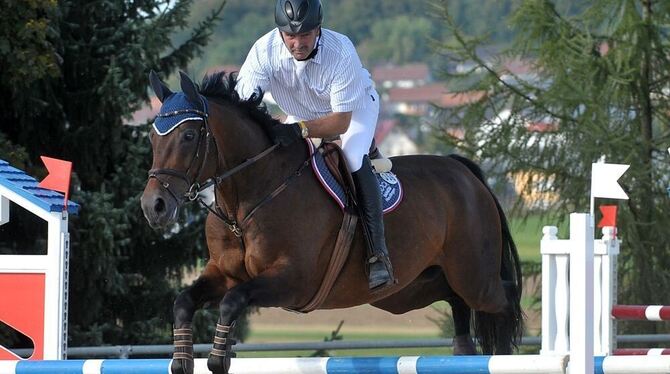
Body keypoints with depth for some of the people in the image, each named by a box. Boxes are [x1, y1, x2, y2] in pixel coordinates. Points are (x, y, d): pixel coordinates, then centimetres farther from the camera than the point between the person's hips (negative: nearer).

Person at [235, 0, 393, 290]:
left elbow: (341, 121, -36)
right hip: (301, 114, 6)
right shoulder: (265, 50, -31)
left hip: (355, 107, -5)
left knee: (354, 159, -28)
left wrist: (300, 130, -52)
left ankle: (378, 253, -28)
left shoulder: (341, 52, -38)